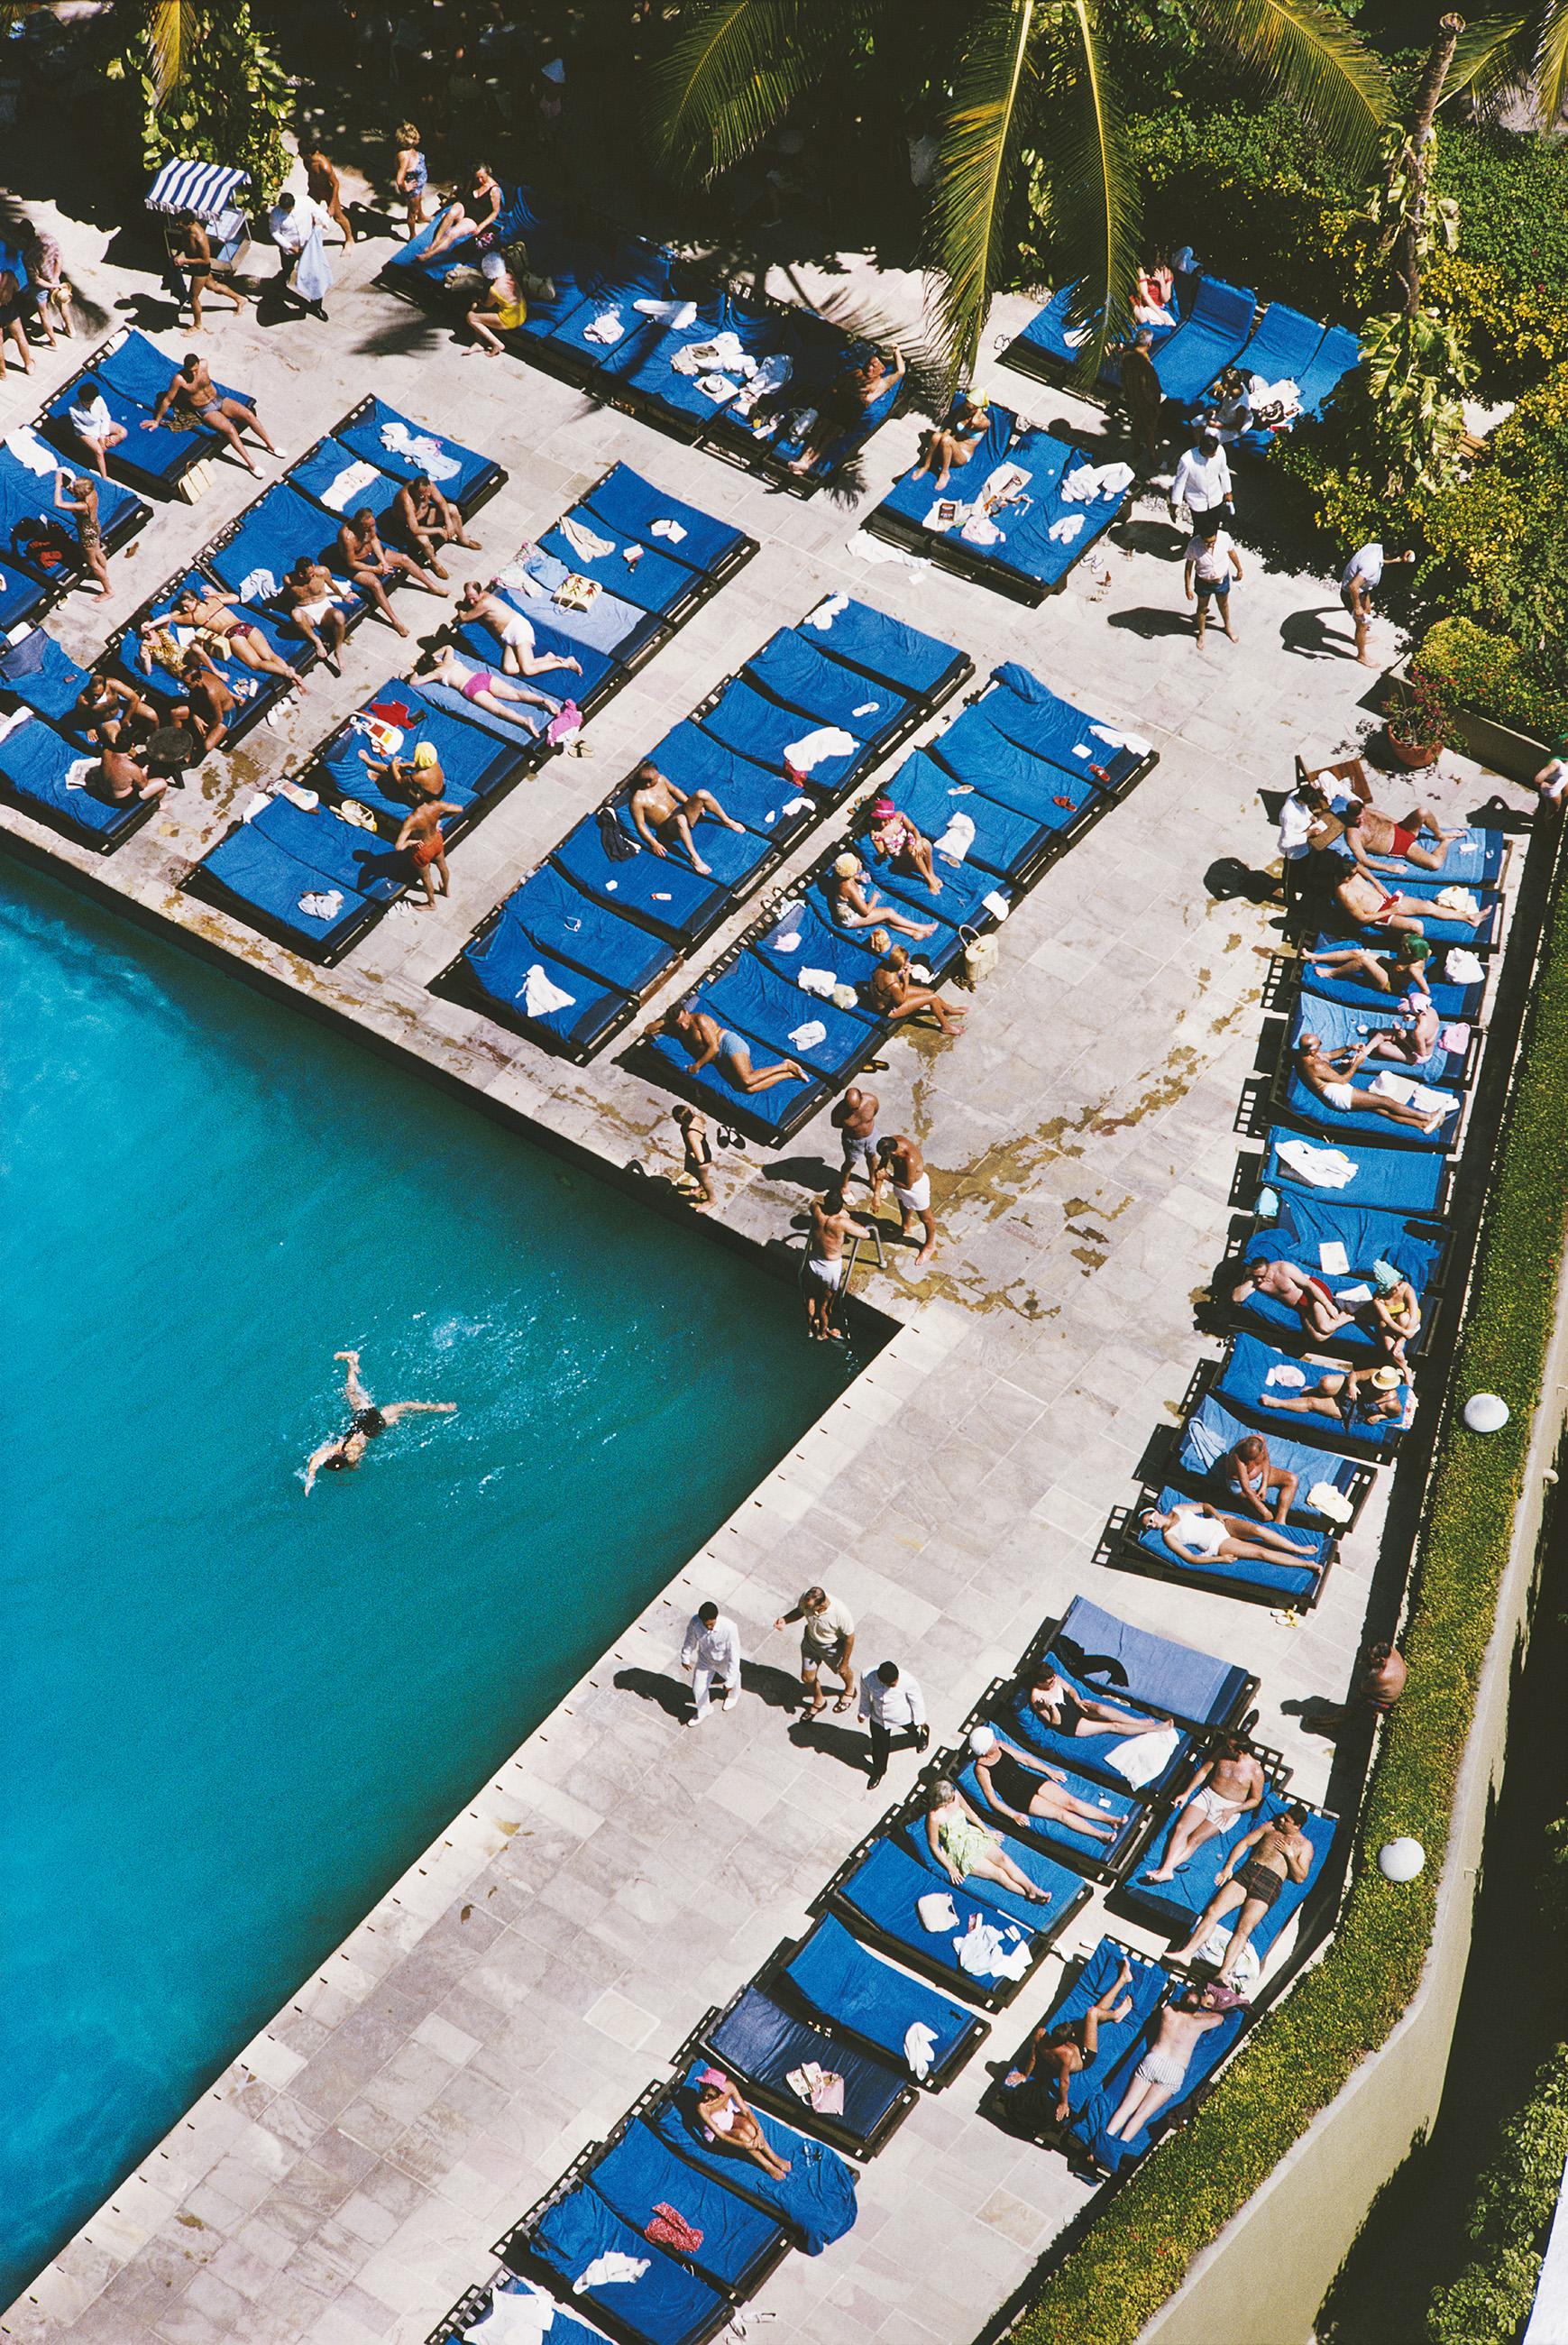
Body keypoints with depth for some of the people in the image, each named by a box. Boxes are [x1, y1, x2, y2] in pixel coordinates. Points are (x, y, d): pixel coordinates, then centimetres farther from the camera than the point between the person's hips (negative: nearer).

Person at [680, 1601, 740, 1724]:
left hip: (724, 1662, -2)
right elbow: (690, 1639, -10)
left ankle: (733, 1695, 67)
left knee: (733, 1678, 30)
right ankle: (702, 1712, 48)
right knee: (698, 1689, 15)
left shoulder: (729, 1628, -44)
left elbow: (734, 1655, -33)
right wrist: (685, 1658, 5)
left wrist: (730, 1681, -28)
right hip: (705, 1660, 2)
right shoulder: (695, 1622, -34)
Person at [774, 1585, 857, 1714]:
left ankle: (850, 1690, 63)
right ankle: (818, 1701, 51)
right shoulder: (805, 1598, -31)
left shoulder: (841, 1613, -42)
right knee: (807, 1678, 19)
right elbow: (800, 1611, -6)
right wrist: (785, 1620, -25)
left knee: (843, 1671, 27)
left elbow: (849, 1638, -24)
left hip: (833, 1647, -3)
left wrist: (845, 1663, -12)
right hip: (811, 1641, 4)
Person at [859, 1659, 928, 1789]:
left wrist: (920, 1722, -3)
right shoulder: (867, 1677, -35)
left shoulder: (907, 1680, -40)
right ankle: (878, 1771, 54)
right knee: (879, 1747, 22)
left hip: (904, 1717, -1)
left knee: (915, 1732, 32)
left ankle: (923, 1735, 70)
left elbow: (916, 1700, -19)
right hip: (878, 1719, 1)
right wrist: (864, 1713, 6)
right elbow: (865, 1695, -11)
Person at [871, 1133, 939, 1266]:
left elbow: (908, 1185, -30)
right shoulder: (892, 1142, -26)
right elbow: (881, 1167, -14)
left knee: (925, 1217, 20)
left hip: (915, 1185, -7)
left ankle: (930, 1245, 46)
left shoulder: (910, 1160, -46)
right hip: (900, 1178, 7)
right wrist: (876, 1193, -18)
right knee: (903, 1205, 35)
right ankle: (907, 1228, 66)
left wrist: (887, 1177, -25)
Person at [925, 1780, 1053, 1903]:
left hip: (972, 1836, 6)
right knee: (998, 1873, -16)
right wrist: (950, 1868, -12)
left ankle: (1033, 1889, -21)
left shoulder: (955, 1795, -8)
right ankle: (1031, 1895, -14)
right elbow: (933, 1845, -15)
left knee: (1003, 1858, -17)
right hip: (960, 1851, -6)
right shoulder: (934, 1817, -25)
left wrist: (986, 1831, 12)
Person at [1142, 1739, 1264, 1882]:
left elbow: (1255, 1799, -3)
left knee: (1195, 1839, -23)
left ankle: (1165, 1869, -35)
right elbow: (1204, 1771, 12)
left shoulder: (1255, 1771, -10)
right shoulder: (1222, 1752, 2)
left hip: (1228, 1808, -5)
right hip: (1208, 1795, 5)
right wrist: (1187, 1793, 4)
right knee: (1181, 1827, -21)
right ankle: (1166, 1869, -35)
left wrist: (1231, 1811, -14)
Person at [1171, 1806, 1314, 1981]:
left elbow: (1300, 1877, 6)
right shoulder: (1270, 1828, 21)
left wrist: (1290, 1855, -4)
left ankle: (1224, 1974, -29)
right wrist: (1229, 1866, 8)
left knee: (1244, 1930, -20)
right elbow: (1244, 1843, 19)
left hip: (1269, 1883, -4)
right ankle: (1186, 1953, -17)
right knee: (1212, 1912, -14)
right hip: (1247, 1871, 4)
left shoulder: (1304, 1845, 12)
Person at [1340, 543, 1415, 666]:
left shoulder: (1375, 546, -16)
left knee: (1367, 611, 32)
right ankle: (1362, 655, 37)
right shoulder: (1372, 565, -40)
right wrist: (1357, 607, -28)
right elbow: (1353, 586, -42)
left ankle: (1362, 638, 59)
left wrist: (1400, 559, -5)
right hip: (1352, 594, -8)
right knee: (1362, 625, 13)